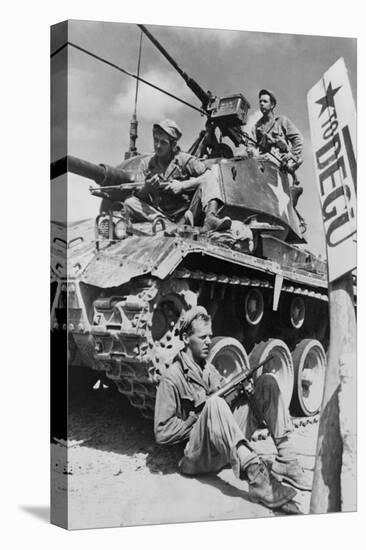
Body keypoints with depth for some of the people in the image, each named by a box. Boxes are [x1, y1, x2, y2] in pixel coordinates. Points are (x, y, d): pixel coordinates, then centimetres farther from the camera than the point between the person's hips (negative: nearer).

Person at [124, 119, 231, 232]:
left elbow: (210, 176, -11)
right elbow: (138, 197, 1)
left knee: (208, 181, -17)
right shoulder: (146, 163, 5)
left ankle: (210, 218, -40)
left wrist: (182, 185, -19)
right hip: (157, 212, 1)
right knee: (129, 203, -19)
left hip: (184, 212, -1)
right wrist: (146, 188, -23)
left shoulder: (184, 159, -1)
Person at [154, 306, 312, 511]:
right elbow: (162, 433, -11)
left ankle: (286, 462, -15)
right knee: (214, 403, -37)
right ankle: (256, 477, -45)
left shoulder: (209, 368, 18)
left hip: (229, 447, 7)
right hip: (198, 458, -7)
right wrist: (199, 416, -12)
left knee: (267, 383, -5)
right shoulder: (172, 377, -6)